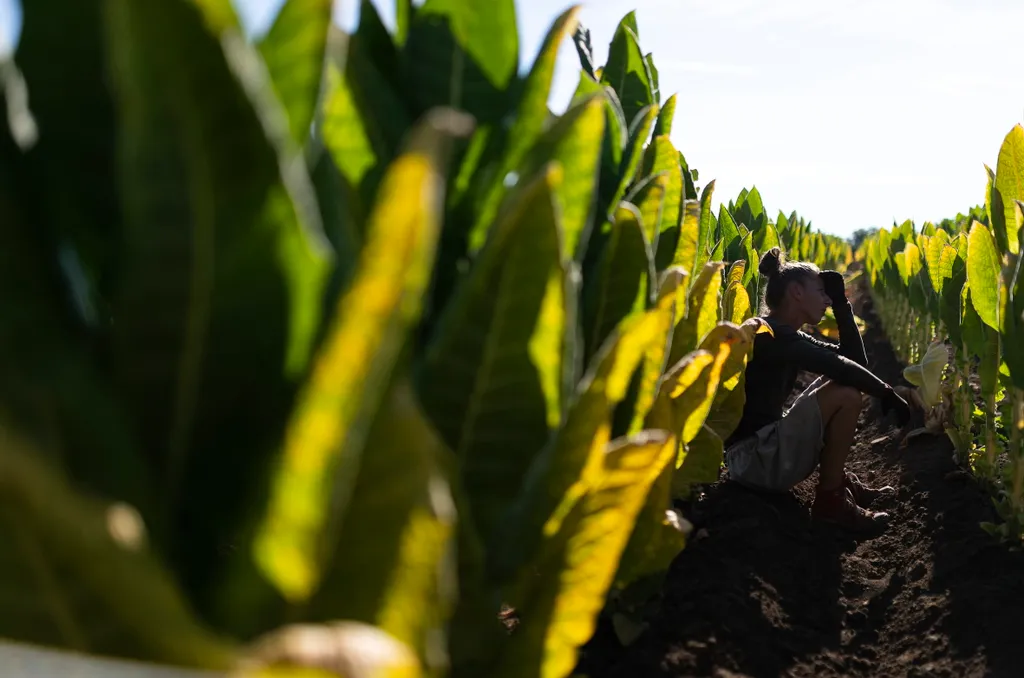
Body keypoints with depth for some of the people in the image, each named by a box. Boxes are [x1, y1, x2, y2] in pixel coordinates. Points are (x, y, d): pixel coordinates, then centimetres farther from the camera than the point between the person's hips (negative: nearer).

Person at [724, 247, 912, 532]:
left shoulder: (784, 335, 14)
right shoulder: (766, 333, -15)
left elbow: (856, 361, 12)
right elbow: (838, 366, -25)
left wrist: (841, 302, 9)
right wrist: (888, 393, -13)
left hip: (766, 448, 10)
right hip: (754, 458, -10)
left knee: (837, 384, 18)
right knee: (847, 394, -19)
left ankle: (841, 480, 12)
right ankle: (831, 499, -7)